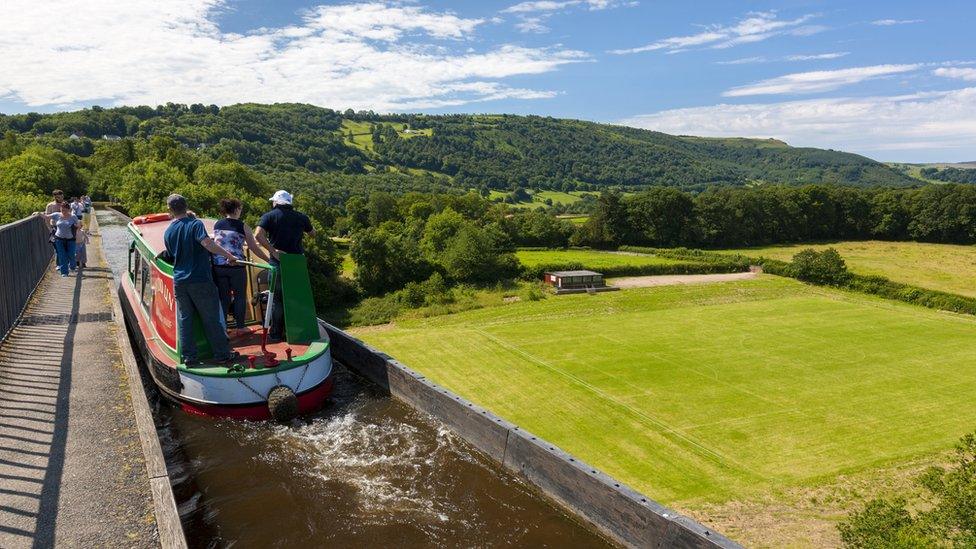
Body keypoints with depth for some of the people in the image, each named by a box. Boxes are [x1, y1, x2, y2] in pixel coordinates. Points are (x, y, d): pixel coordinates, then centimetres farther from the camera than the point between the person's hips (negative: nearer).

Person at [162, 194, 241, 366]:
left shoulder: (168, 232, 8)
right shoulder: (195, 224, -9)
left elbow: (172, 255, 18)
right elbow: (207, 243, -24)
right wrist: (228, 255, -19)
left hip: (179, 282, 5)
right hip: (200, 280, -5)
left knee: (184, 319, 10)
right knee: (211, 319, 3)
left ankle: (188, 357, 10)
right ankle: (222, 354, 9)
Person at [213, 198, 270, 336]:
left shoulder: (217, 225, 12)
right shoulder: (242, 226, 0)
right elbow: (254, 248, -1)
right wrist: (269, 260, 7)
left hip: (218, 265, 4)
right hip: (236, 265, -4)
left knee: (223, 297, 11)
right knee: (240, 296, 11)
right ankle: (240, 326, 15)